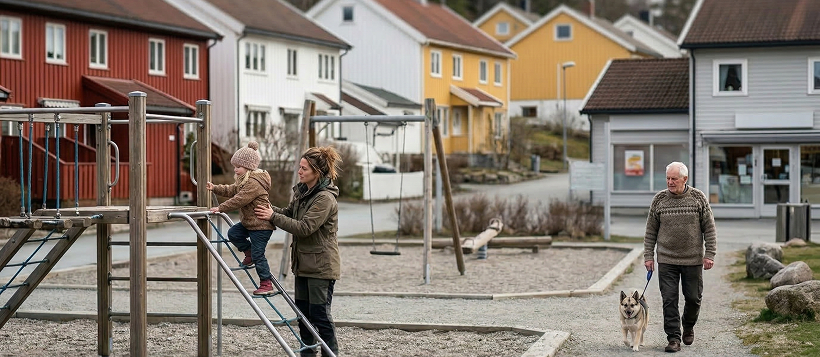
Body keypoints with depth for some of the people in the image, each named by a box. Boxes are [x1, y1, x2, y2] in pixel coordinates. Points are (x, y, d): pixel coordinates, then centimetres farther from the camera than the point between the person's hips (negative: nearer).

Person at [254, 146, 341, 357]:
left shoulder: (325, 198, -20)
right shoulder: (302, 191, 8)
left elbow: (304, 228, -24)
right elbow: (290, 213, 17)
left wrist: (273, 217, -19)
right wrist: (267, 208, 1)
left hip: (321, 266, -9)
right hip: (303, 263, 9)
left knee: (320, 315, -3)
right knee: (303, 314, 13)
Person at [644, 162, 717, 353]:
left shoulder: (698, 198, -1)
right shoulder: (659, 199, 1)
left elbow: (709, 228, 2)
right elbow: (651, 231, 7)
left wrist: (710, 254, -5)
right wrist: (648, 256, 3)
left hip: (693, 260, 0)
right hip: (666, 260, 0)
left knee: (693, 298, 8)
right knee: (669, 299, -4)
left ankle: (688, 326, 34)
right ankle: (673, 338, 0)